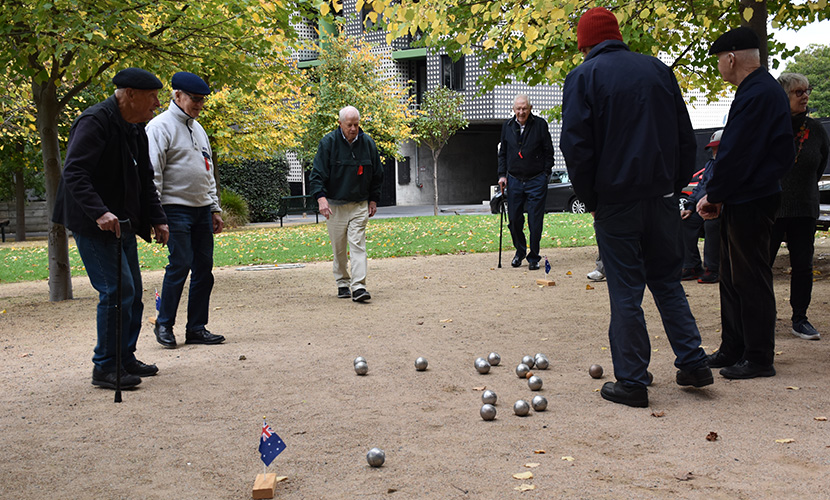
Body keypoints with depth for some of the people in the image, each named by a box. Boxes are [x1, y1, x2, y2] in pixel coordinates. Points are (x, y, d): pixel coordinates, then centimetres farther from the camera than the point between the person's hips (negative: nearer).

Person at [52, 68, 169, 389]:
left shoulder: (136, 129, 13)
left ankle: (125, 359, 25)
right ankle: (105, 368, -2)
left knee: (132, 293, 12)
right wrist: (99, 213, -35)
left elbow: (145, 181, 20)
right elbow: (74, 173, -24)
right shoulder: (95, 122, -15)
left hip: (122, 224, 10)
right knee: (117, 291, -13)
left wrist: (157, 219, 10)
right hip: (93, 226, -9)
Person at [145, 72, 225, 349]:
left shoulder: (197, 128, 19)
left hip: (202, 210, 8)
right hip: (176, 209, -7)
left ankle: (196, 328, 11)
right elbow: (152, 173, -10)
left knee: (204, 267, 4)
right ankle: (164, 325, 5)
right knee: (180, 264, -11)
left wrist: (215, 208, 18)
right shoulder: (160, 126, -5)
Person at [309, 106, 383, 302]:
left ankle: (358, 287, -12)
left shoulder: (367, 143, 3)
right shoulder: (328, 142, -7)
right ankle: (343, 284, 22)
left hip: (360, 205, 1)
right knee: (339, 249, 6)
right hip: (334, 205, -1)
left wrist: (373, 199, 11)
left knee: (358, 245, -8)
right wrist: (321, 197, -23)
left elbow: (377, 175, 14)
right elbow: (317, 173, -9)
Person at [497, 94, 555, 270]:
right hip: (514, 181, 3)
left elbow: (549, 151, 2)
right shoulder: (507, 126, 8)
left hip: (536, 181, -3)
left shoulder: (540, 124, -2)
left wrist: (546, 174, -3)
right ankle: (520, 251, 27)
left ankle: (534, 257, 12)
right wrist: (502, 175, 7)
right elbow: (502, 153, 16)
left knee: (535, 221, -2)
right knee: (514, 220, 5)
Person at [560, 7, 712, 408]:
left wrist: (591, 199, 0)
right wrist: (673, 187, 14)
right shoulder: (659, 70, 11)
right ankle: (693, 365, 17)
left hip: (616, 202, -4)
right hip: (662, 198, 4)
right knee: (668, 281, 17)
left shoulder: (583, 77, -3)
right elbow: (686, 138, 11)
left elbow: (575, 146, -10)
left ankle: (631, 382, 6)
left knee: (625, 292, 1)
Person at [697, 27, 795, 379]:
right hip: (741, 201, 11)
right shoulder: (759, 89, 16)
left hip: (751, 202, -11)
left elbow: (735, 155, -20)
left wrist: (713, 195, -9)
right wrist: (717, 196, 13)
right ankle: (733, 350, 25)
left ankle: (759, 359, 6)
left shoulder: (758, 93, -17)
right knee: (732, 277, 15)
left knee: (751, 279, -3)